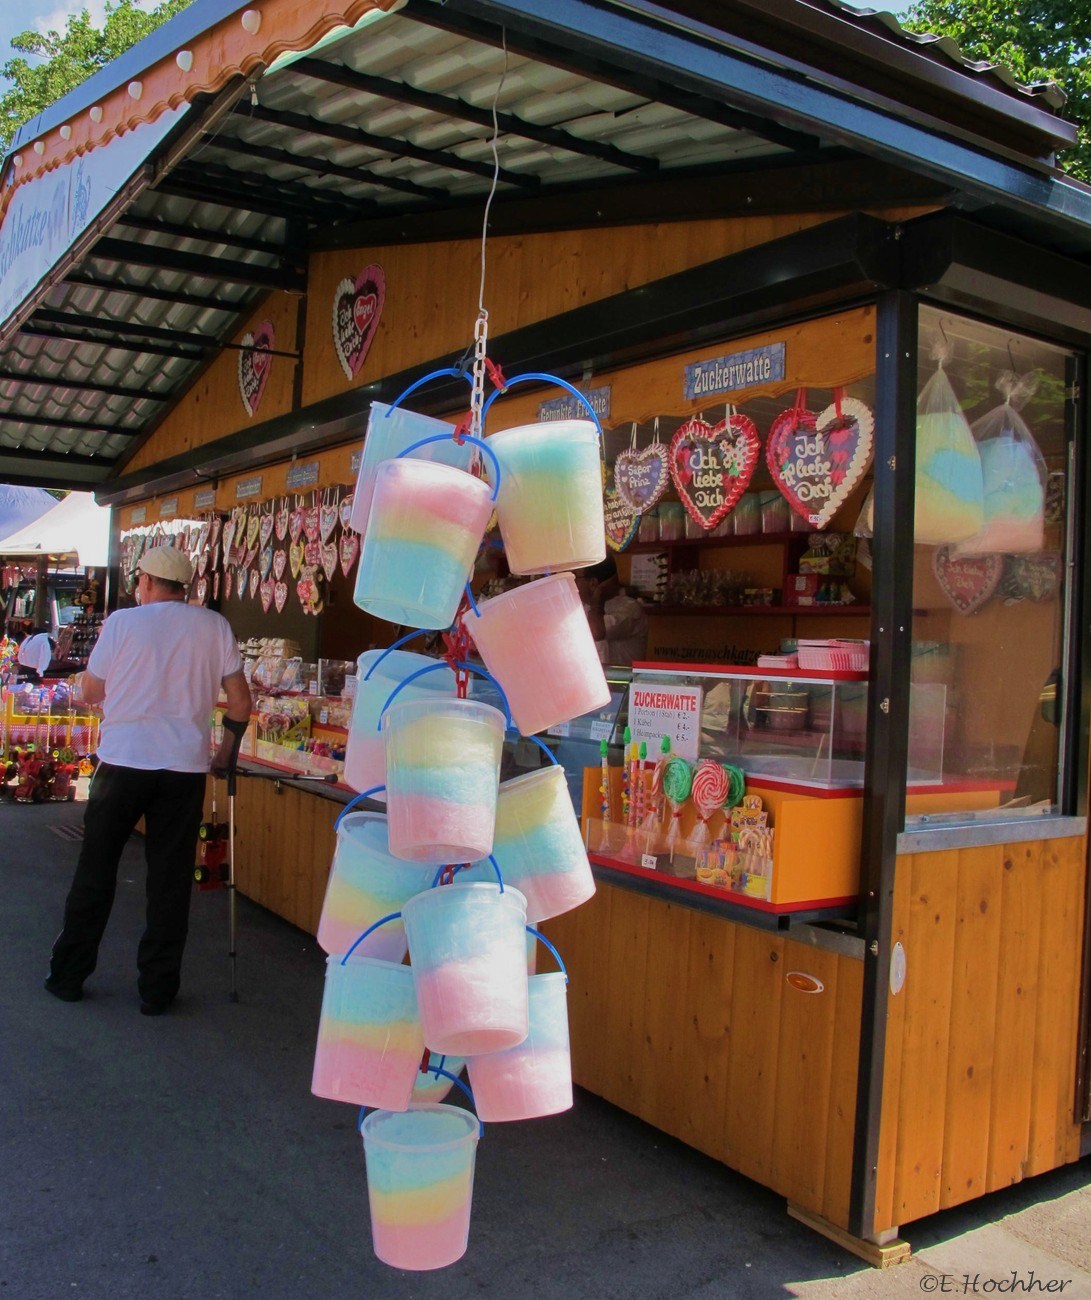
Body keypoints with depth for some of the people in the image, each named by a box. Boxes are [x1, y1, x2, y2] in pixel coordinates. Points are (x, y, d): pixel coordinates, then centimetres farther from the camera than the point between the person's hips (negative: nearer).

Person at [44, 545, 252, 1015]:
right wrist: (228, 749, 16)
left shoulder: (122, 623, -2)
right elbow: (240, 703, 2)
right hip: (185, 767, 1)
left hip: (122, 761, 0)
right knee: (170, 881, 7)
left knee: (95, 872, 14)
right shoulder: (214, 626, 2)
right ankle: (157, 989, 12)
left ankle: (68, 976, 23)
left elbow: (89, 692, 7)